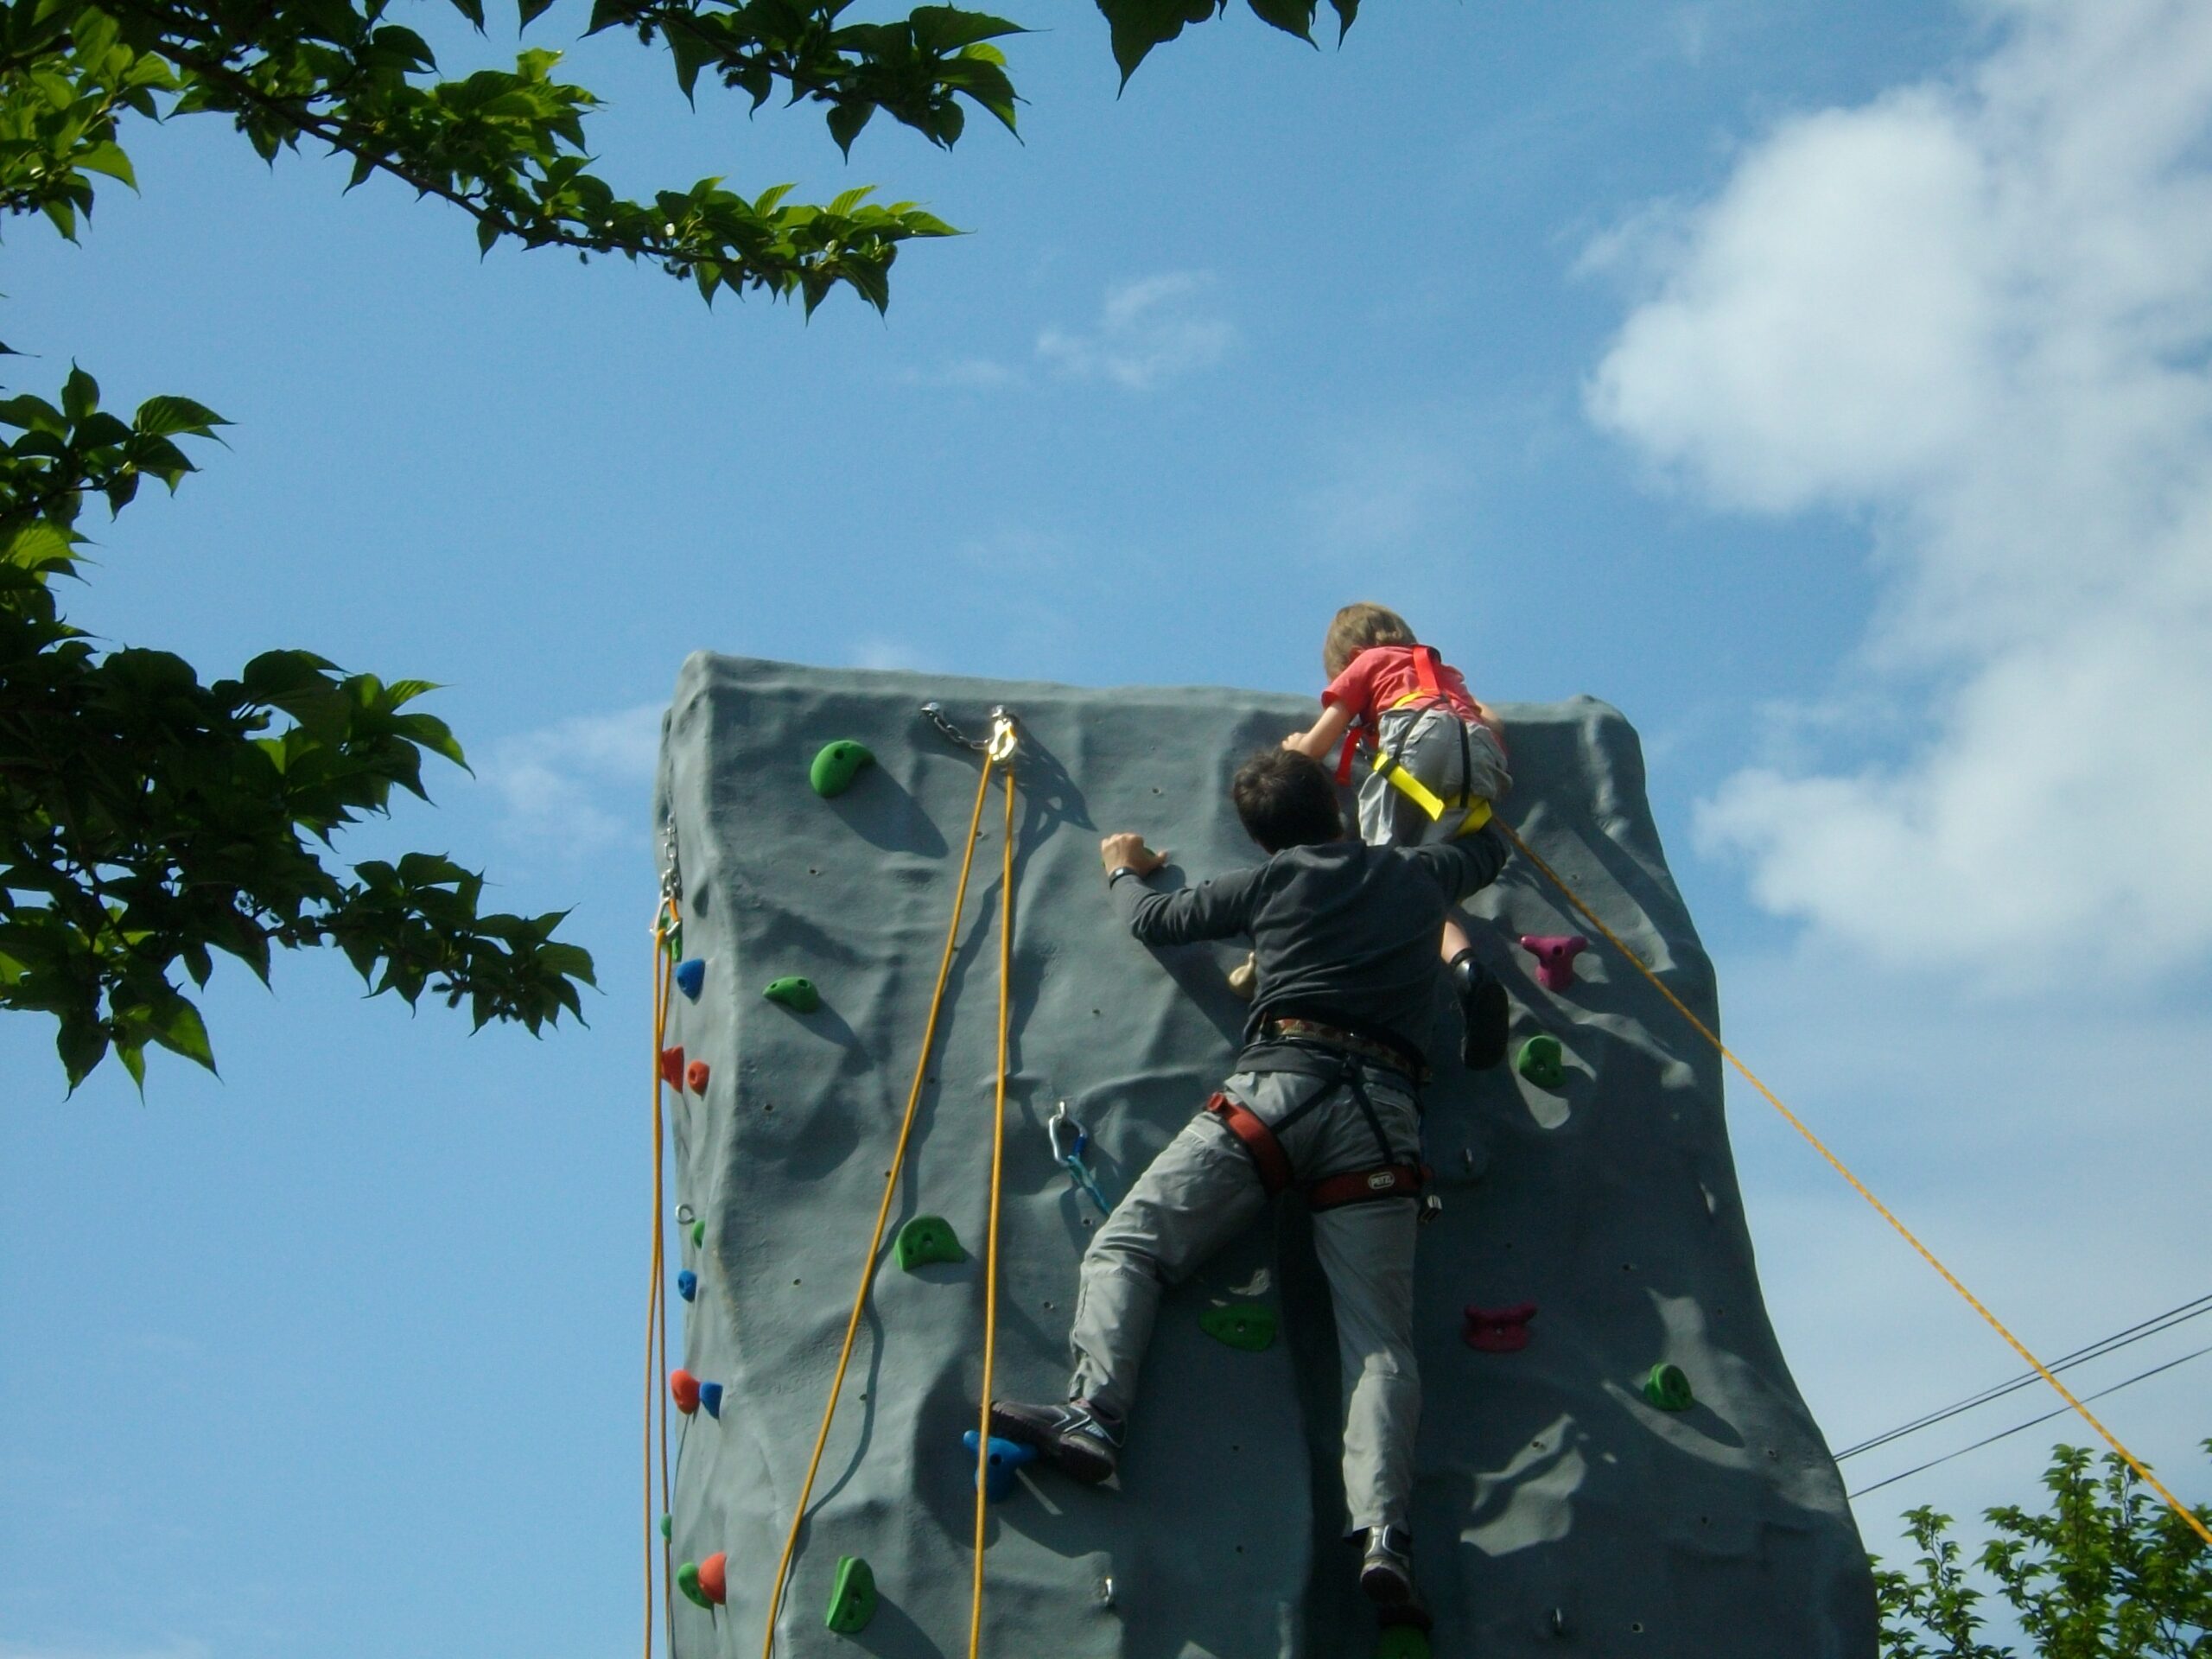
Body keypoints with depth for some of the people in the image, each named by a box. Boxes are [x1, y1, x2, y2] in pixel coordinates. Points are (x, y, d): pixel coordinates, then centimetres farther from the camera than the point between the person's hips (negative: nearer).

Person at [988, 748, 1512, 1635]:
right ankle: (1381, 1537, -26)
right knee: (1380, 1340, -6)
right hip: (1384, 1111, 2)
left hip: (1279, 1081, -2)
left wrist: (1123, 870, 48)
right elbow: (1489, 848, 45)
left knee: (1126, 1246, 0)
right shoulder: (1416, 873, 23)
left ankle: (1093, 1417, -24)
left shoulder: (1275, 880, 16)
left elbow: (1154, 919, 27)